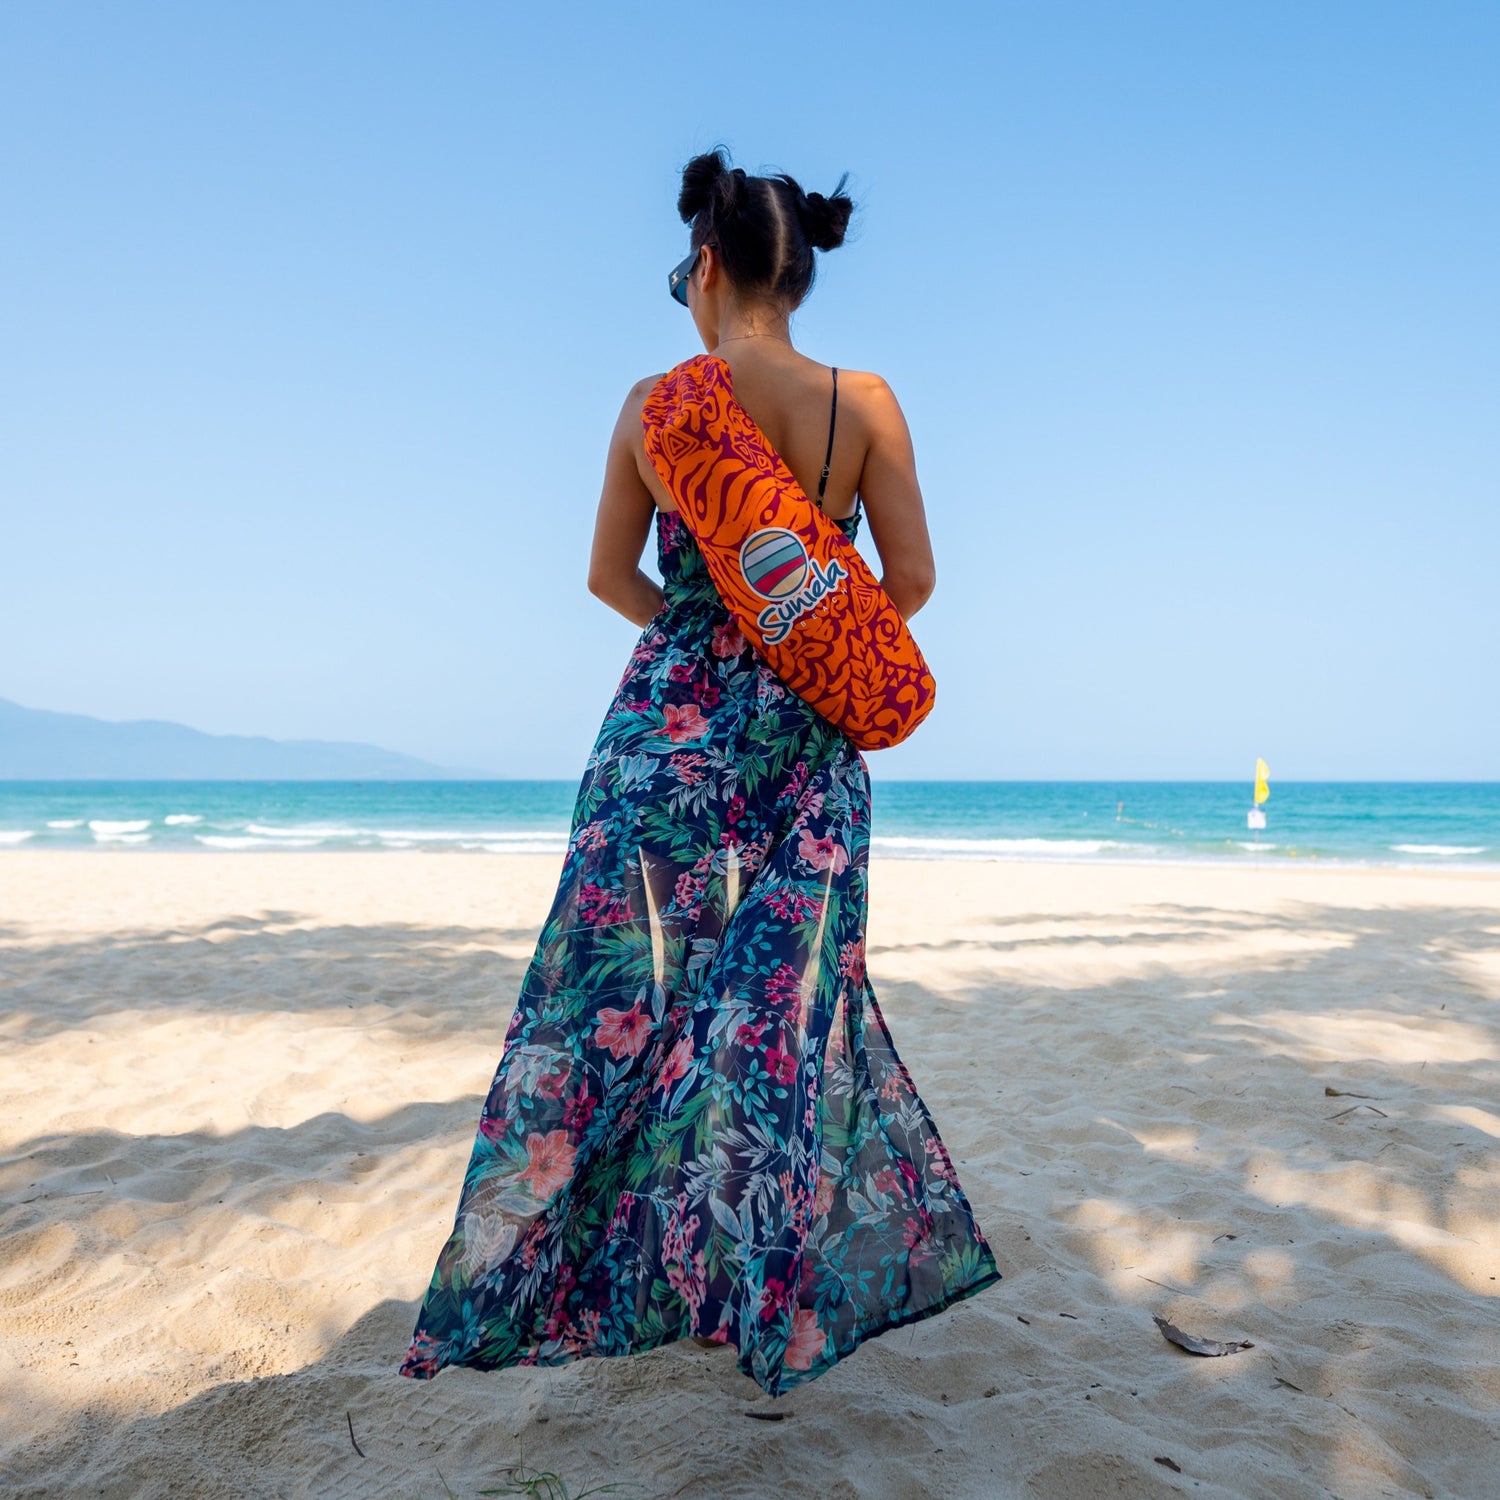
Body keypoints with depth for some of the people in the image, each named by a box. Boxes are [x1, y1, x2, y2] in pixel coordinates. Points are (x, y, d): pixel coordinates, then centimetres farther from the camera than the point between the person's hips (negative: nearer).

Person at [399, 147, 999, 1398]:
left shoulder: (654, 403, -2)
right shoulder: (866, 404, -2)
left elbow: (612, 577, 6)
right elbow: (911, 579, -3)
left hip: (670, 726, -1)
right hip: (809, 743, 1)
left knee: (625, 991, 9)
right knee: (788, 1001, 10)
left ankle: (539, 1274, 22)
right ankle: (781, 1292, 21)